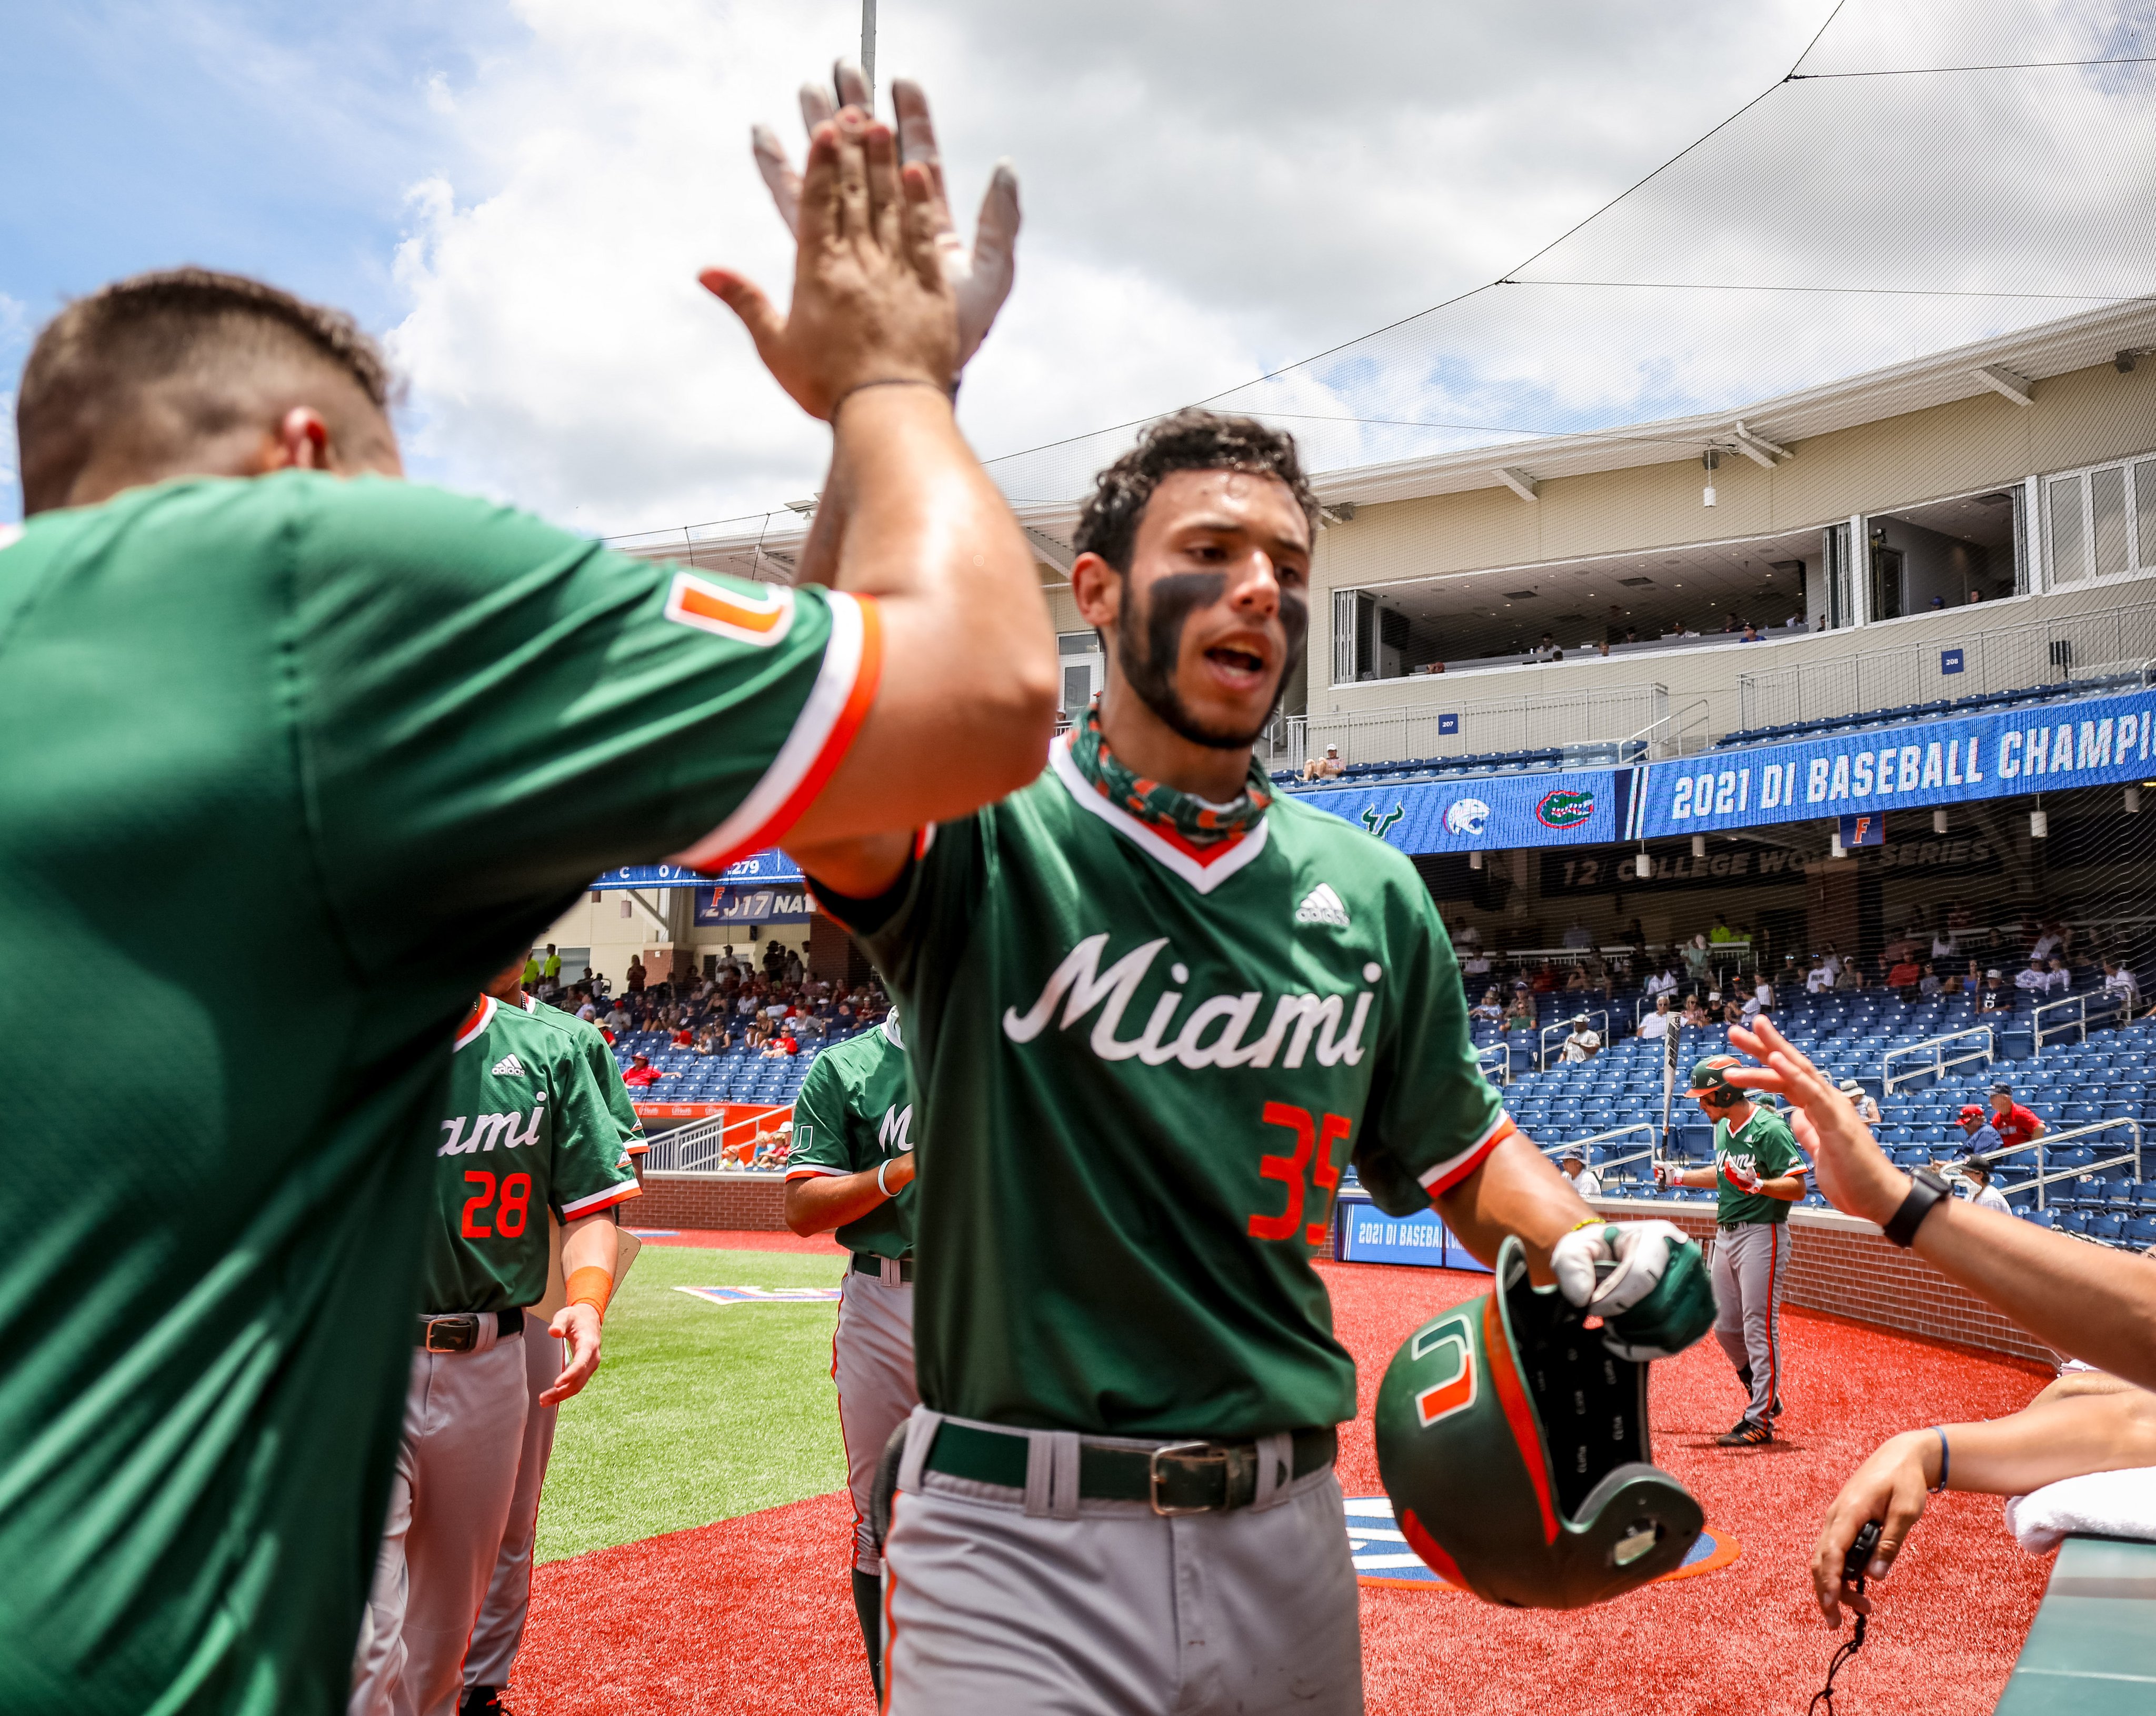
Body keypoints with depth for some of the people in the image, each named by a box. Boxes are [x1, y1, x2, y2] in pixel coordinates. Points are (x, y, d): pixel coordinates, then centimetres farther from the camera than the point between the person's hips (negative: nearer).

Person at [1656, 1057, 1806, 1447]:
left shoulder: (1771, 1129, -16)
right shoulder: (1724, 1127, 11)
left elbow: (1797, 1187, -19)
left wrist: (1757, 1185, -33)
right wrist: (1679, 1177, 20)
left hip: (1761, 1235, -9)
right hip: (1726, 1235, 9)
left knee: (1759, 1328, -5)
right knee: (1726, 1327, 14)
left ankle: (1759, 1421, 1)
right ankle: (1766, 1396, 31)